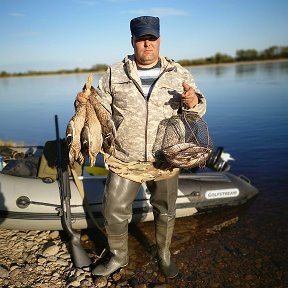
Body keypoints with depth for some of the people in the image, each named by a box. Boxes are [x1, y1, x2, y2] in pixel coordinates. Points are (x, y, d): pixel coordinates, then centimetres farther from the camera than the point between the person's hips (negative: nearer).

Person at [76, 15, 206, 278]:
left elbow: (198, 110, 4)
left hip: (164, 161, 1)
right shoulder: (115, 74, 1)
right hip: (124, 161, 0)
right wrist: (85, 103, -17)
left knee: (165, 212, 17)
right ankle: (118, 257, 37)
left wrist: (193, 103, -19)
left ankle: (164, 255, 44)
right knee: (114, 213, 9)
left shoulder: (178, 74, 2)